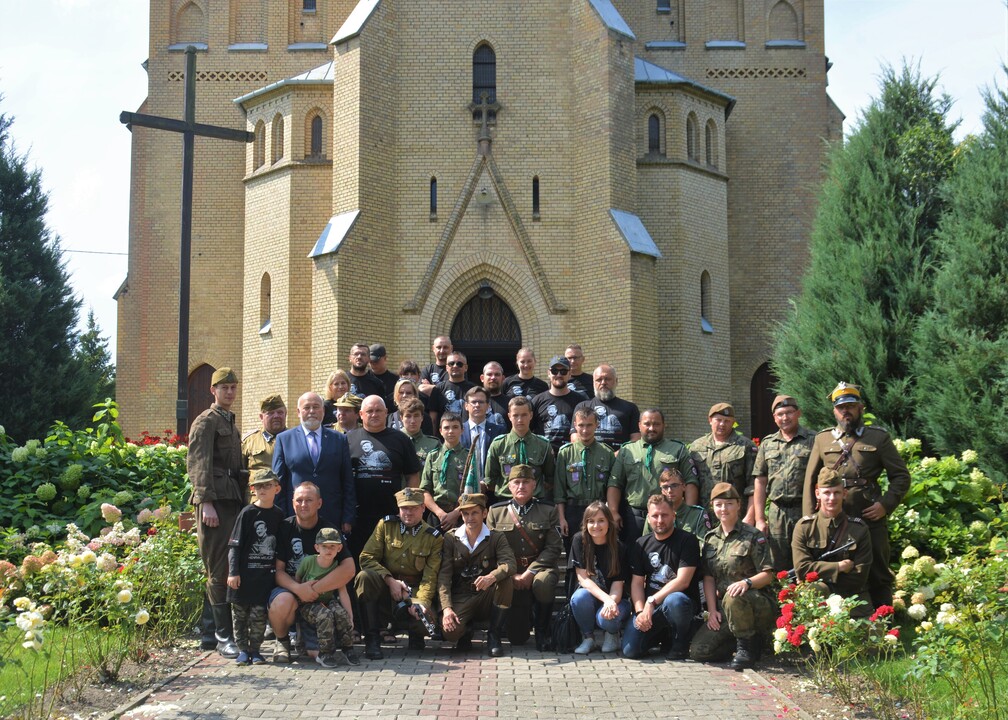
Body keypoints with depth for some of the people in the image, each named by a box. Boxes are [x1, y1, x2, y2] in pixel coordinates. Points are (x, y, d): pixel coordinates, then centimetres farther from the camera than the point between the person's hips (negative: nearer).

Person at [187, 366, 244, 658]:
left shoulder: (230, 423, 23)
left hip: (234, 502, 8)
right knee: (219, 571, -7)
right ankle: (223, 637, -5)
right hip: (215, 502, -8)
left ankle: (234, 630, 14)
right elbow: (199, 464, -12)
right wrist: (206, 502, -21)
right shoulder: (206, 421, -3)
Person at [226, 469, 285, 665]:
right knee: (240, 612, 5)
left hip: (266, 574, 2)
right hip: (244, 573, -2)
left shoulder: (278, 515, 7)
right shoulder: (247, 513, -4)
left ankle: (255, 649, 14)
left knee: (259, 613, 1)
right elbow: (234, 544, -4)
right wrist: (233, 572, -9)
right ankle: (242, 649, 16)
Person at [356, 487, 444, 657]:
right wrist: (390, 580, -17)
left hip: (414, 591, -1)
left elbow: (430, 576, -7)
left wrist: (422, 601, -25)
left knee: (424, 617, -31)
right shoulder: (386, 525, 0)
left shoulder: (434, 537, -1)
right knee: (364, 576, -31)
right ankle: (372, 639, -25)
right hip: (385, 586, 1)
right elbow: (367, 557, -5)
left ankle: (415, 635, 12)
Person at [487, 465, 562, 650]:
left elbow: (554, 548, -5)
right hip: (510, 571, 1)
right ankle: (525, 618, 34)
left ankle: (542, 631, -11)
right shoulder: (496, 511, 6)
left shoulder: (548, 510, 3)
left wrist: (530, 572, -17)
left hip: (540, 567, -1)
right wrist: (511, 574, -13)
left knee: (543, 584, -40)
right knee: (517, 638, -8)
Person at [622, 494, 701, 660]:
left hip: (683, 601, -5)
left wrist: (652, 601, -19)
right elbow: (637, 582, 6)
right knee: (630, 650, -15)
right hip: (649, 607, 5)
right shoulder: (641, 544, 10)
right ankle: (663, 634, 19)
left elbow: (683, 581, -14)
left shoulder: (687, 541, -5)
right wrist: (640, 611, -11)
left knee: (674, 601, -41)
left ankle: (681, 643, -9)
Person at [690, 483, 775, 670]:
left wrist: (747, 582, -29)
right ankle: (750, 639, 10)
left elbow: (768, 575, -9)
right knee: (698, 651, -14)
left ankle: (746, 645, -14)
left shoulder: (753, 536, -3)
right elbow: (708, 578, 9)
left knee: (733, 598, -41)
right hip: (723, 609, 5)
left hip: (759, 604, -5)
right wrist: (712, 610, -3)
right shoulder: (710, 538, 12)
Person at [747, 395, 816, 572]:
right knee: (779, 569, 7)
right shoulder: (767, 444, 14)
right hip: (777, 514, 4)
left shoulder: (814, 441, 1)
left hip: (806, 512, -3)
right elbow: (760, 483, 13)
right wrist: (759, 519, 6)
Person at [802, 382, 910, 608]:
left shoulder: (879, 438, 4)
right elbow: (810, 481, 11)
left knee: (878, 576, 5)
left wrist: (886, 505, -9)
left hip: (871, 519, -1)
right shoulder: (822, 439, 9)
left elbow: (901, 476, 4)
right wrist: (810, 517, 3)